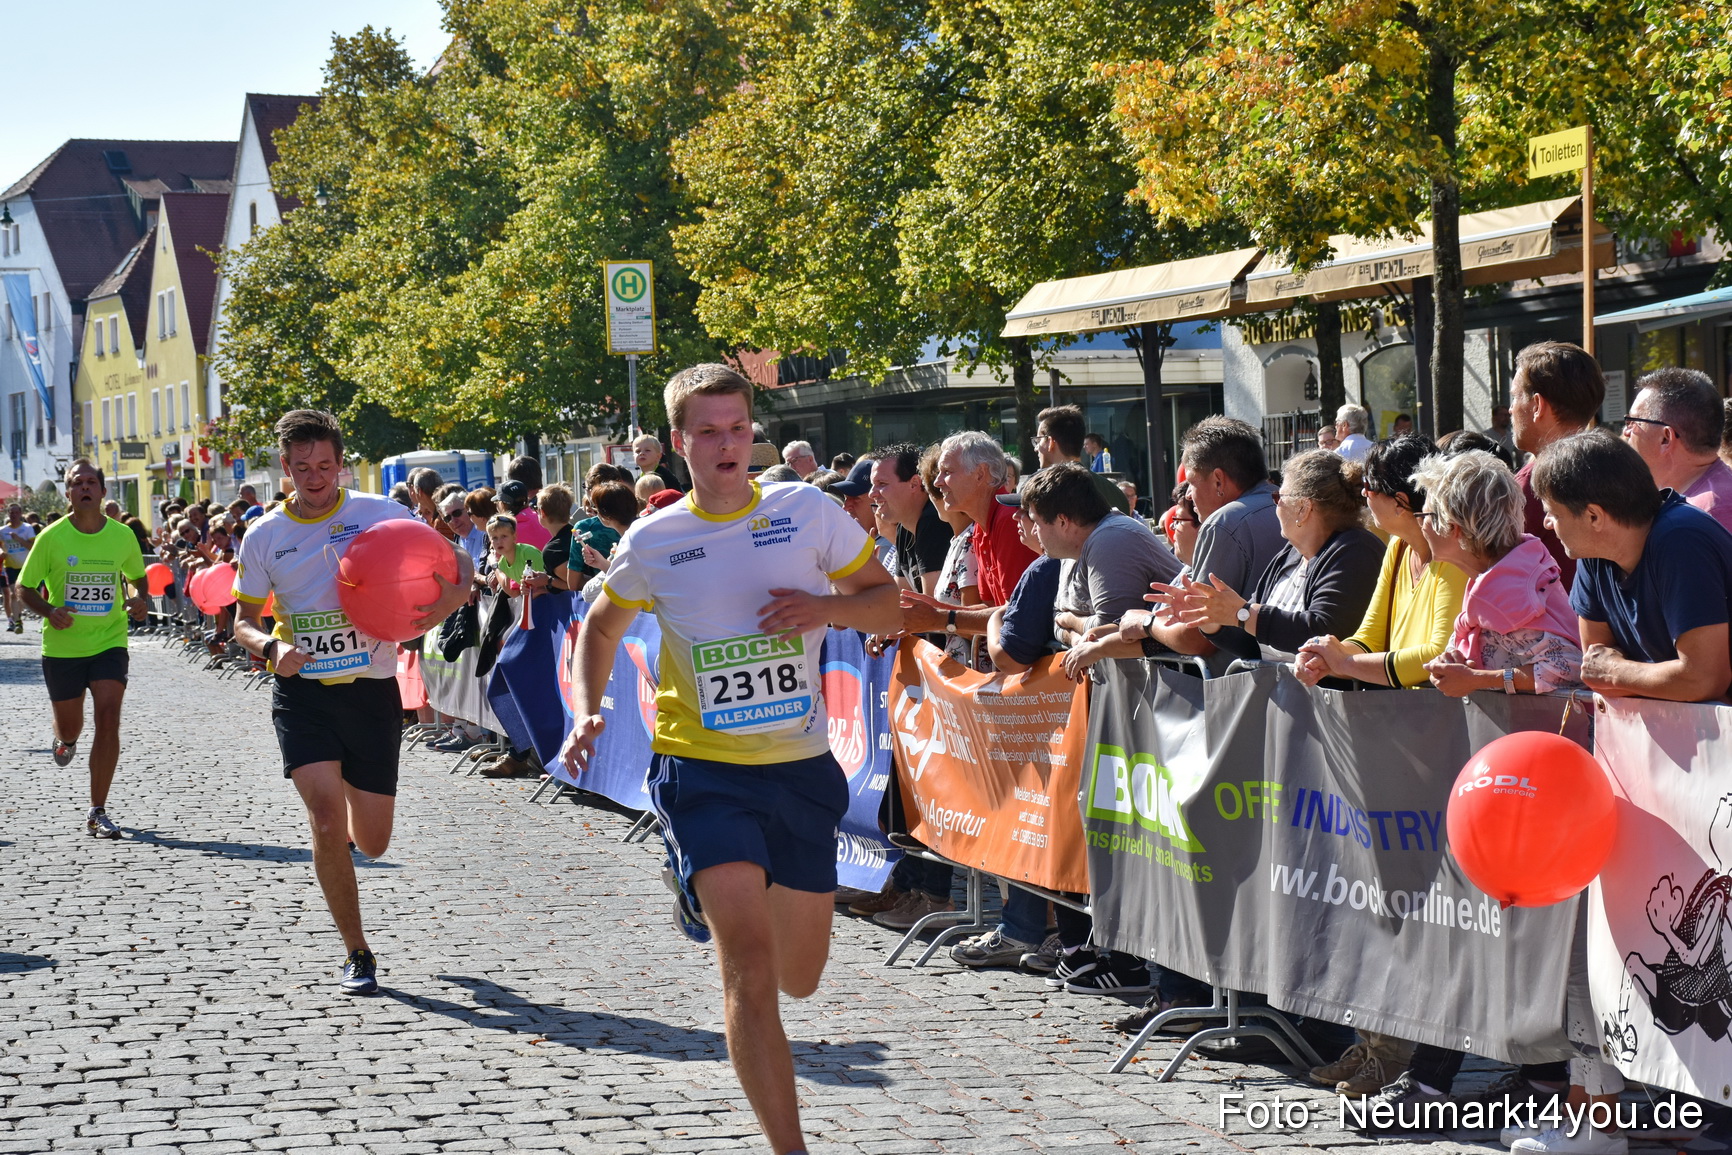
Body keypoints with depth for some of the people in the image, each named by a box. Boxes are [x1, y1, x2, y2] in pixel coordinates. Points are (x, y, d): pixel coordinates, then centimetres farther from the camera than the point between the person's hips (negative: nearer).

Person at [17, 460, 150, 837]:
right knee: (69, 726, 13)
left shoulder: (123, 535, -2)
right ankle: (66, 739, 55)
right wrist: (50, 611, -19)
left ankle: (98, 813, -7)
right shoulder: (52, 537, -8)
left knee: (107, 720, -15)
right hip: (62, 646, 0)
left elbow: (137, 576, 16)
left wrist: (141, 600, -5)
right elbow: (25, 587, 0)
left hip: (110, 642, 0)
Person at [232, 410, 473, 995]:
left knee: (372, 843, 5)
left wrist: (449, 597, -24)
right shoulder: (264, 536, 3)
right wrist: (271, 648, -11)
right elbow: (244, 621, 12)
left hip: (371, 689, 0)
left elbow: (457, 561, 0)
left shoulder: (379, 514, -2)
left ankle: (349, 827, 45)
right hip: (302, 689, 0)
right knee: (326, 818, -18)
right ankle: (357, 954, -2)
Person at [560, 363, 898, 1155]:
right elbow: (601, 626, 17)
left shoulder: (807, 512, -2)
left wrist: (826, 608, -16)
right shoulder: (650, 543, -1)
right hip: (702, 769, -2)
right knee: (750, 961, -18)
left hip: (800, 768, 2)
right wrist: (586, 714, 1)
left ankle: (710, 894, 47)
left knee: (799, 976, 14)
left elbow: (888, 604, 5)